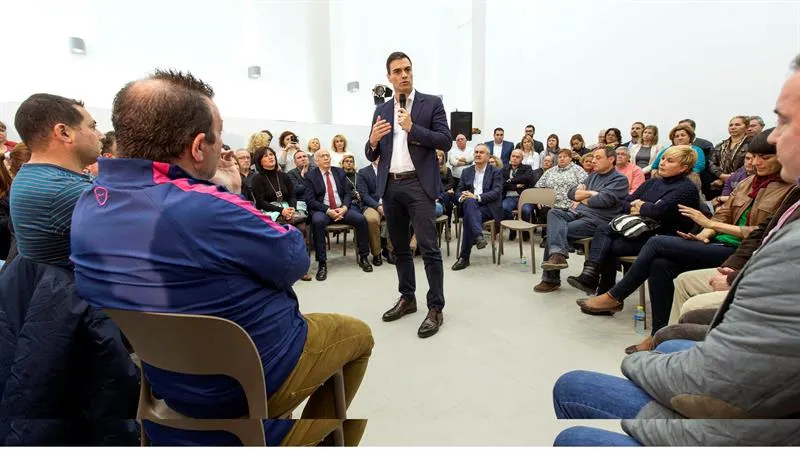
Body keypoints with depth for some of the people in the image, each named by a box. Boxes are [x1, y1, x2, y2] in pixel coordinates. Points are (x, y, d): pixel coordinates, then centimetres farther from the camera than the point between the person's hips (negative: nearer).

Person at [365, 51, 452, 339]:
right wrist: (373, 140, -10)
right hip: (390, 186, 5)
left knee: (429, 248, -7)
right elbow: (371, 156, 12)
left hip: (419, 184, -5)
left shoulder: (432, 103, 3)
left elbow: (446, 142, -6)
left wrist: (412, 128, -15)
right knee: (399, 247, 13)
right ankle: (407, 299, 27)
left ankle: (435, 308, 4)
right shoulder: (381, 111, 14)